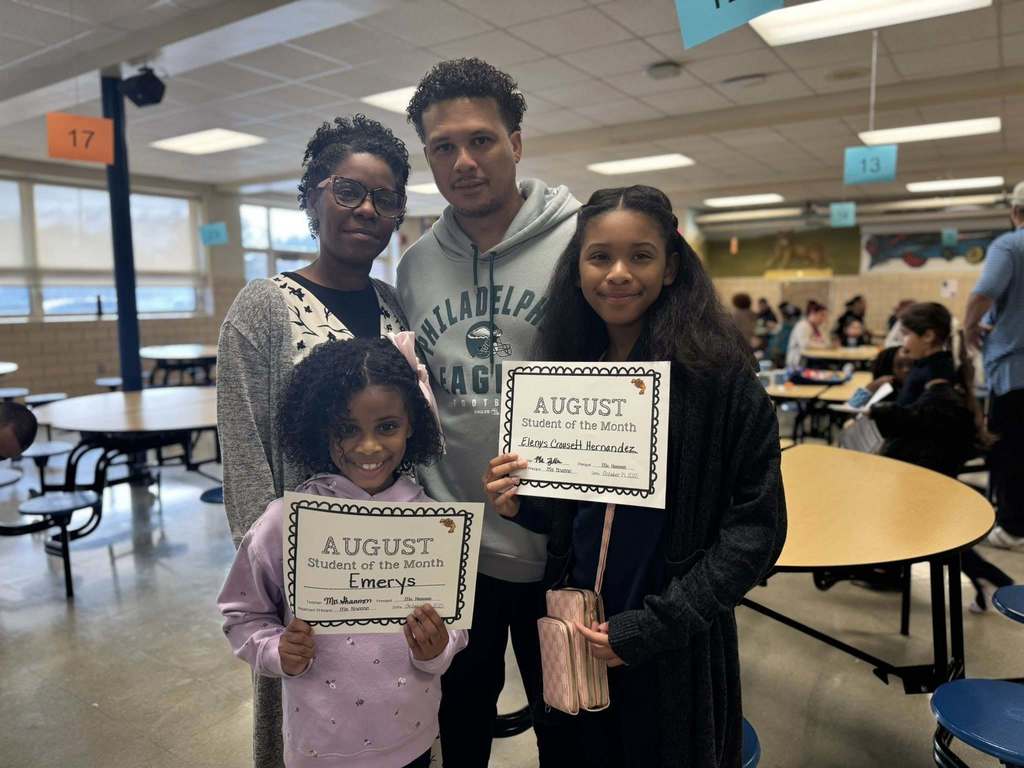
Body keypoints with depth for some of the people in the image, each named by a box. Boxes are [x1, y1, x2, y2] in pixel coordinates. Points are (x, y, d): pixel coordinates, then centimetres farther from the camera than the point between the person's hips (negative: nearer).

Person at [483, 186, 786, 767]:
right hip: (579, 635, 4)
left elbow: (757, 526, -15)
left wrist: (653, 626, -18)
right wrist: (521, 505, -12)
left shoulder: (718, 374, -16)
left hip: (677, 651, -4)